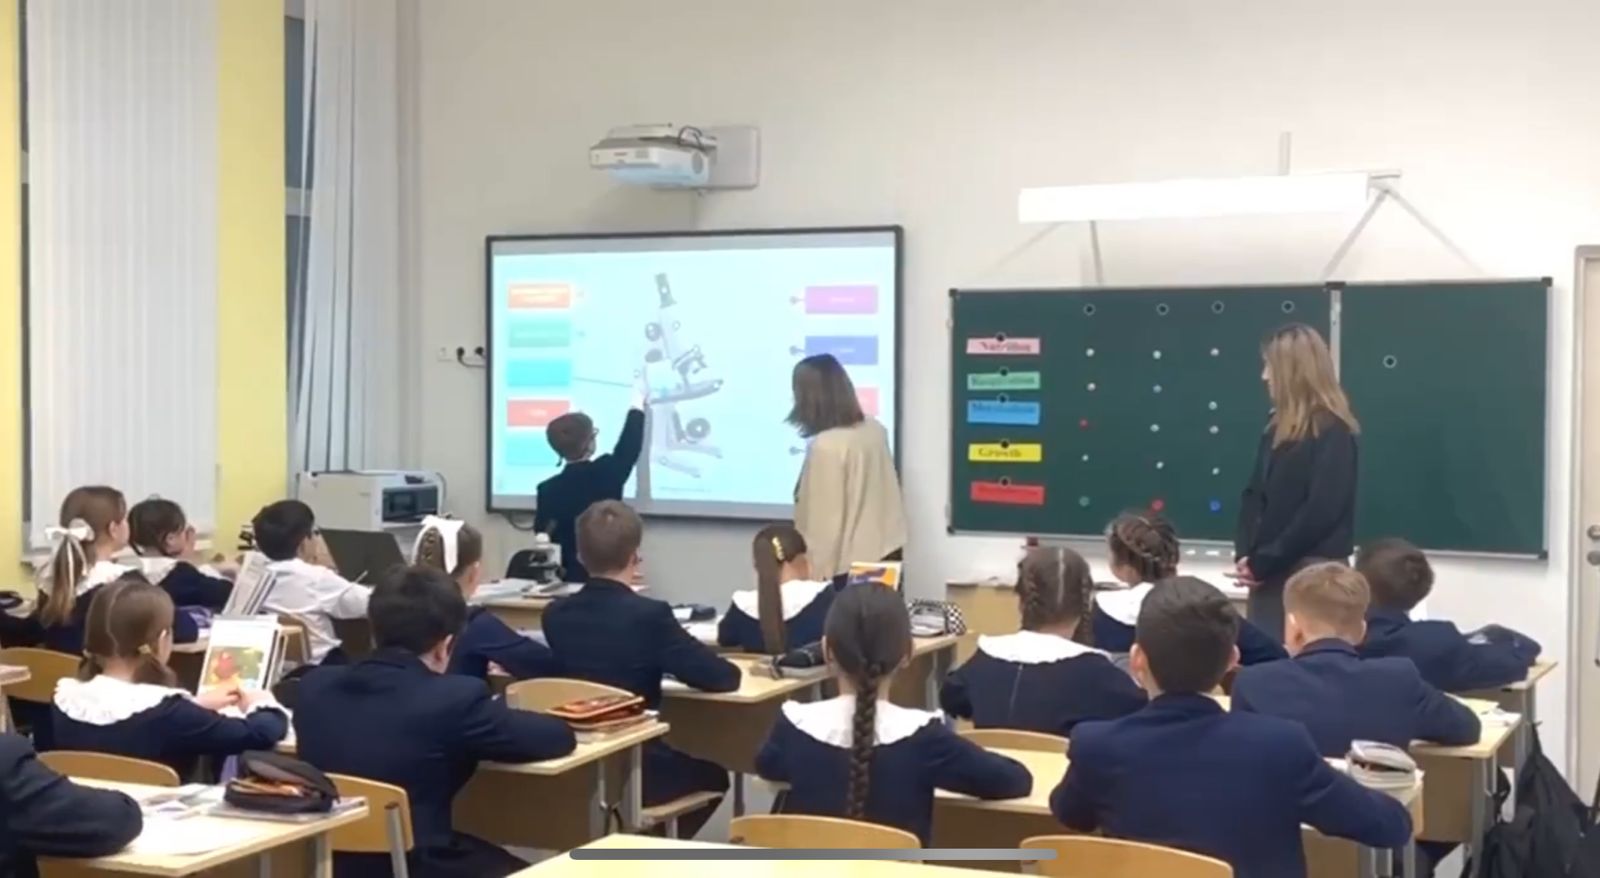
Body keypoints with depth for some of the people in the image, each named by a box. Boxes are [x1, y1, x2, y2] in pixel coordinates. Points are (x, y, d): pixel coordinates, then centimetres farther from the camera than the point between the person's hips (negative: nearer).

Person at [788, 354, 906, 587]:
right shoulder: (875, 429, 4)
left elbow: (822, 518, -17)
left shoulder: (825, 446, -19)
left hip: (850, 562, -7)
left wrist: (814, 573, -10)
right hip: (889, 549, 7)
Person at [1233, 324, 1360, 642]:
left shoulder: (1332, 432, -10)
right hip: (1270, 572, 8)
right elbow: (1255, 494, 14)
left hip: (1312, 572, -8)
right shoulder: (1278, 426, 13)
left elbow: (1322, 511, -18)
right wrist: (1245, 554, -1)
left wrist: (1262, 562, -14)